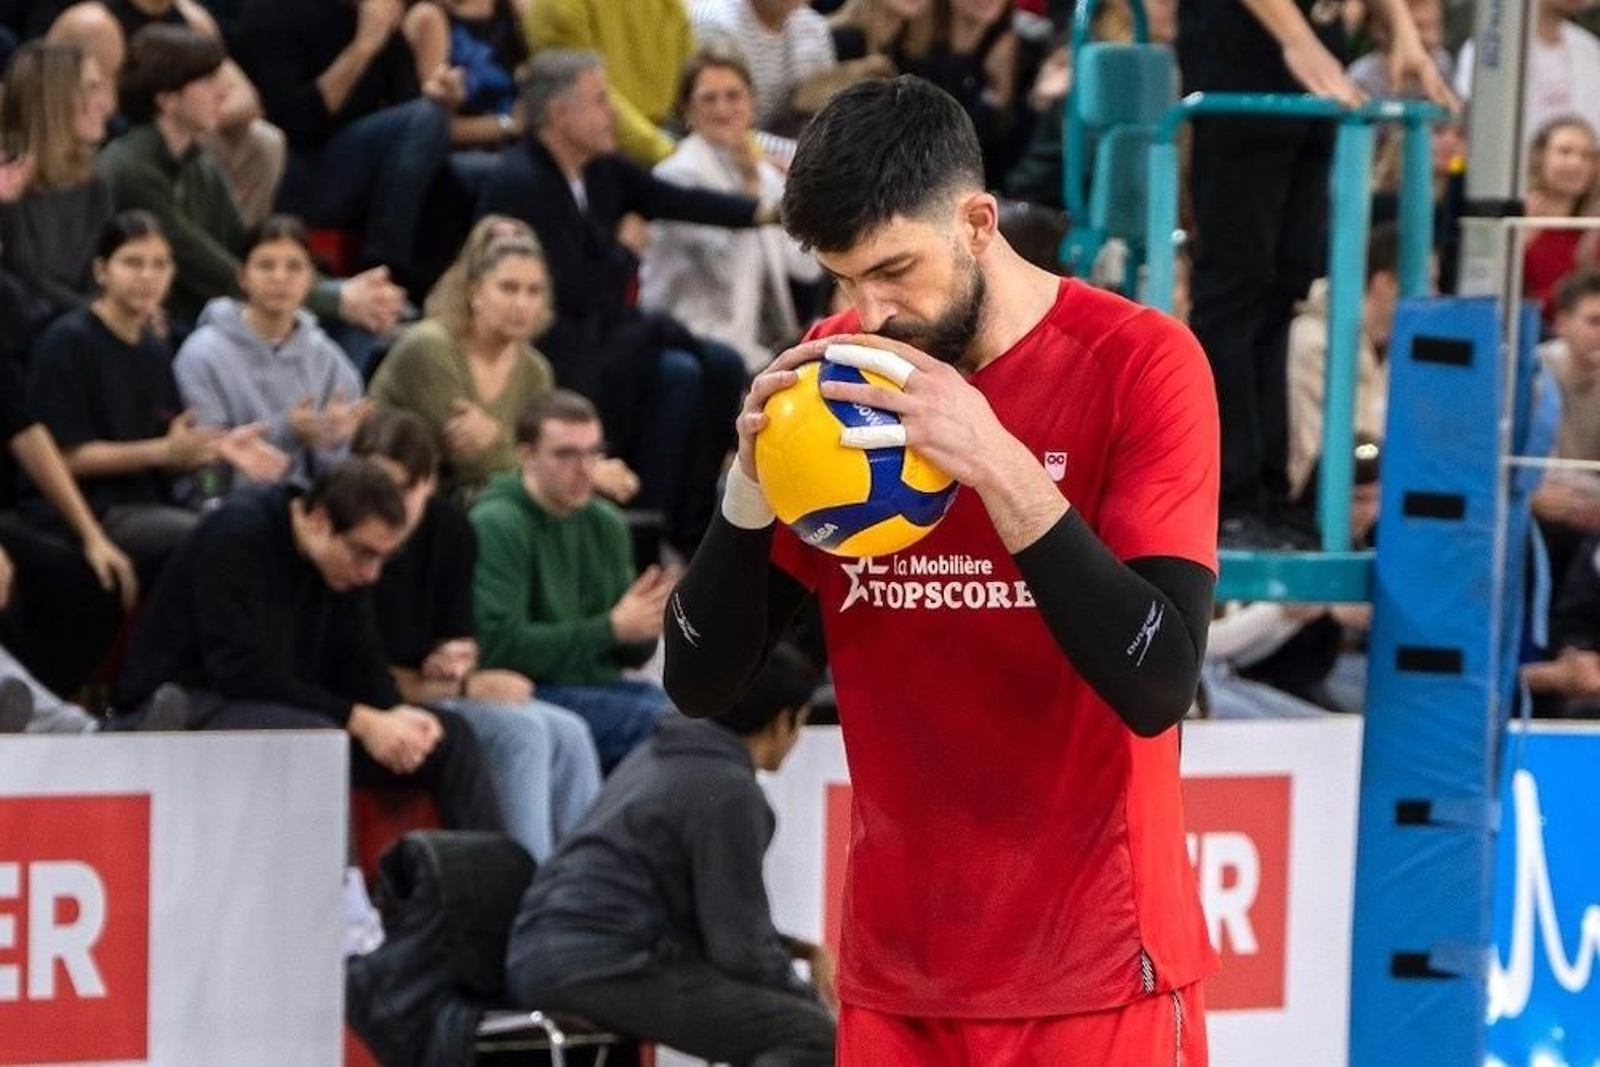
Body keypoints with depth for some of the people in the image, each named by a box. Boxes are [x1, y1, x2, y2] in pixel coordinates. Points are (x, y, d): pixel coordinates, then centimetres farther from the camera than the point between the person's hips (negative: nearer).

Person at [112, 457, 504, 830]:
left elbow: (361, 664, 5)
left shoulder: (349, 559, 3)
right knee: (319, 738, -37)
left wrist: (396, 715, -19)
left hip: (288, 711, 8)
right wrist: (360, 721, -27)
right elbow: (243, 672, -26)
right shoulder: (236, 537, -20)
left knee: (448, 735, -3)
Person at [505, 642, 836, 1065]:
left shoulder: (664, 756, 19)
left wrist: (801, 950, 19)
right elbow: (740, 948, -12)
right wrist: (811, 997, 5)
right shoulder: (729, 791, -10)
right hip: (606, 969, -10)